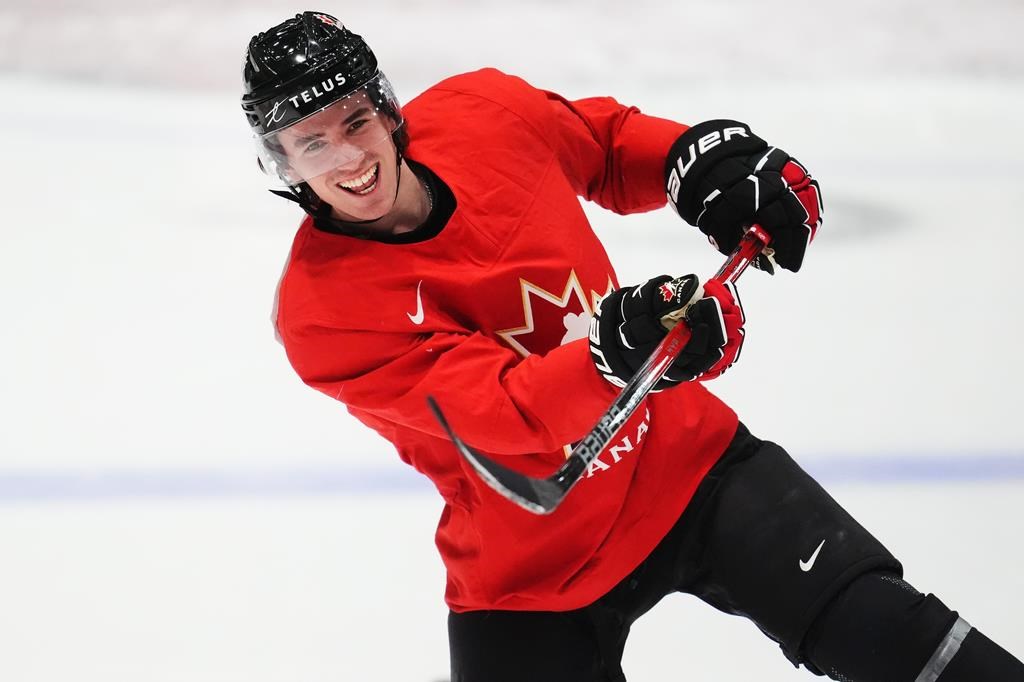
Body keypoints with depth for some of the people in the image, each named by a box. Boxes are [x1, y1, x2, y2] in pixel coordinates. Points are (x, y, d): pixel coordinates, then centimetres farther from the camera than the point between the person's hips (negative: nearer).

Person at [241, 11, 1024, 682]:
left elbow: (608, 142, 13)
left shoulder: (482, 113, -9)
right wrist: (614, 356, -46)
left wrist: (705, 158, -4)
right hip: (530, 570, -2)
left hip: (681, 459, 2)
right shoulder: (323, 311, -21)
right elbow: (497, 411, -30)